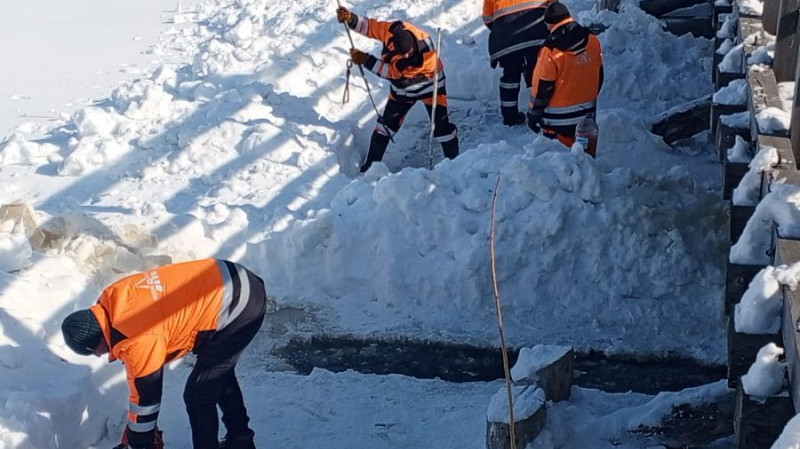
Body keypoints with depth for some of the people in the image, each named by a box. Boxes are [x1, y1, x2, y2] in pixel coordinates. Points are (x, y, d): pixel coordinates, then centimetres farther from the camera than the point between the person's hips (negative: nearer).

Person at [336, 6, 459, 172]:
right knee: (387, 123, 7)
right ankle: (371, 164, 19)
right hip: (403, 86, 4)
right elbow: (370, 26, -13)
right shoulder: (391, 30, -30)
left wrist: (366, 60, -35)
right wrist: (350, 19, -31)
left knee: (441, 125, -7)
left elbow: (394, 72, -34)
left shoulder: (427, 53, -39)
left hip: (429, 83, -4)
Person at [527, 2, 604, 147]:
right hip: (587, 115, 6)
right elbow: (598, 76, 9)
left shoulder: (551, 51, -20)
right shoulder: (593, 42, -3)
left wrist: (533, 116, -1)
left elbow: (541, 88, -13)